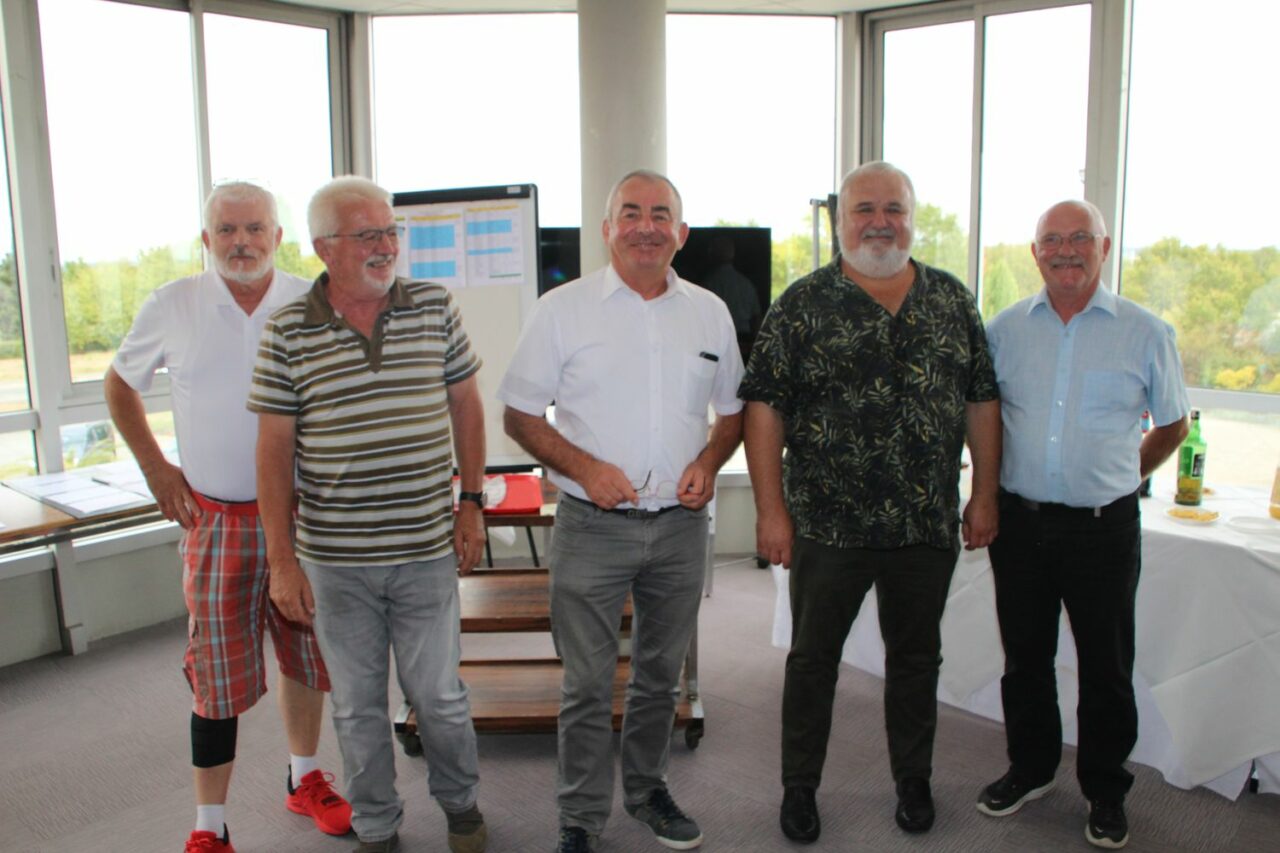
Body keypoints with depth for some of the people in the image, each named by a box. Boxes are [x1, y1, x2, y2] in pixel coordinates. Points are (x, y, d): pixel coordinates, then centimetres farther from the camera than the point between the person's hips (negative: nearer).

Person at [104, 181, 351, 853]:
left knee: (306, 655, 15)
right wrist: (154, 467, 3)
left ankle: (305, 780, 35)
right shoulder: (172, 307, -2)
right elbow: (119, 385, 12)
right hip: (215, 520, -1)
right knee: (217, 672, 3)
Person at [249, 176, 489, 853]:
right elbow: (274, 448, -3)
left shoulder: (436, 308, 0)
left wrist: (470, 503, 5)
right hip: (333, 559, 0)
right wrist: (281, 559, -5)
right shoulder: (287, 333, -4)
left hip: (428, 549, 1)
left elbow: (465, 406, 9)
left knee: (438, 694, 10)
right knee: (357, 703, 13)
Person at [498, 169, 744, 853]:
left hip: (680, 524, 4)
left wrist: (708, 462, -5)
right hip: (592, 526, -3)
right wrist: (584, 468, -15)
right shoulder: (562, 309, -3)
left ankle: (646, 788, 39)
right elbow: (519, 415, -2)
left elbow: (733, 410, 14)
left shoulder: (710, 312, 6)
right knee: (587, 682, 4)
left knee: (661, 673, 18)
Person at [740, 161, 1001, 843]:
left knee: (916, 657, 16)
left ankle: (913, 781, 36)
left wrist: (984, 496, 5)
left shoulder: (952, 300, 6)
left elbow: (981, 402, 10)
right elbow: (764, 407, -7)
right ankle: (799, 787, 28)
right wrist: (771, 510, -11)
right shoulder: (803, 304, -4)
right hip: (828, 525, -2)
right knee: (813, 658, 10)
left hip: (930, 526, 3)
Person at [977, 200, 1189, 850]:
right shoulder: (1006, 328, 4)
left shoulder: (1145, 333, -2)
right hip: (1020, 522, 2)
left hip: (1104, 528, -2)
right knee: (1025, 656, 15)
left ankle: (1106, 791, 28)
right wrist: (994, 489, 9)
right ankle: (1030, 769, 35)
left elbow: (1172, 426, 10)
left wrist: (1118, 479, 10)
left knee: (1106, 667, 9)